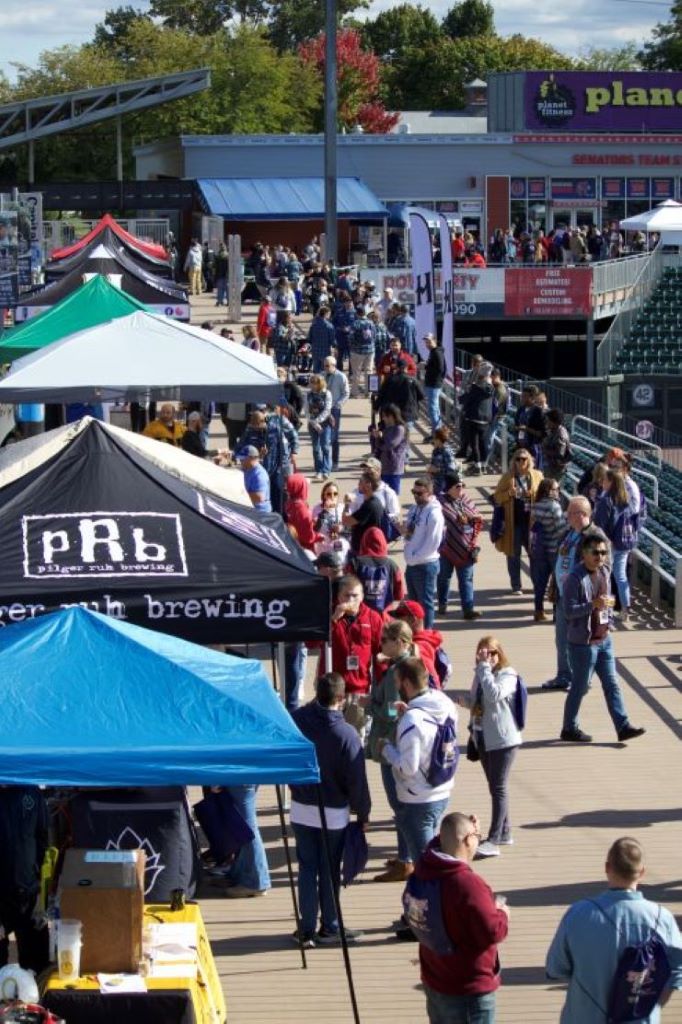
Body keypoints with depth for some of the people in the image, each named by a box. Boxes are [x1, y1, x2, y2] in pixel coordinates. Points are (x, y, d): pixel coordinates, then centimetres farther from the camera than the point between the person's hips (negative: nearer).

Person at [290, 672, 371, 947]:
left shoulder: (296, 720, -7)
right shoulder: (346, 734, -19)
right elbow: (357, 780, -14)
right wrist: (363, 813, -2)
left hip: (301, 809, 3)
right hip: (334, 814, -3)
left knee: (307, 868, 10)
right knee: (330, 871, 9)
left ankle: (307, 930, 9)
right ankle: (329, 928, 17)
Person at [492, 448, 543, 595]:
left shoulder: (537, 476, 5)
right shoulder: (507, 477, 0)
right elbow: (497, 497, 2)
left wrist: (534, 494, -13)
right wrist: (509, 493, -17)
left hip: (531, 521, 1)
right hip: (513, 522, -1)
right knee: (514, 554, 6)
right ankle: (516, 586, 15)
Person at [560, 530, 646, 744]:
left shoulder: (604, 573, 7)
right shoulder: (575, 579, -18)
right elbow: (568, 611, -21)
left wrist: (608, 621, 12)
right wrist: (593, 605, -30)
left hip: (604, 639, 8)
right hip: (583, 643, -8)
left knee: (611, 685, 7)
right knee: (580, 687, 4)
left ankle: (623, 727, 8)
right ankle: (569, 729, 17)